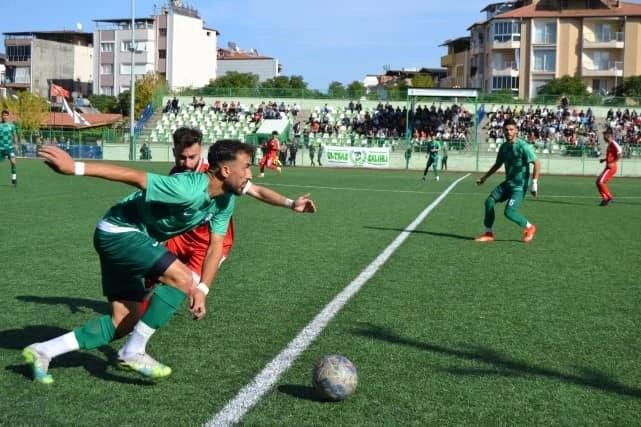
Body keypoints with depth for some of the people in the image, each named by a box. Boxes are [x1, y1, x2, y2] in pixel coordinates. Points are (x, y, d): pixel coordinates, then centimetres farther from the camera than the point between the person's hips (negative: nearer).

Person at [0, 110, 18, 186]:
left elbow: (15, 135, 15)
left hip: (10, 147, 0)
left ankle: (14, 178, -10)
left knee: (13, 162, -18)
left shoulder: (11, 125, 6)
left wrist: (16, 144, 3)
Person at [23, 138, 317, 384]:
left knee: (125, 322, 9)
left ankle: (42, 351, 16)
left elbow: (216, 245, -2)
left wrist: (202, 290, -14)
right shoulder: (189, 189, -31)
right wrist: (76, 168, -36)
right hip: (118, 230, -9)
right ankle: (133, 352, -9)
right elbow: (133, 176, -33)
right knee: (182, 278, -22)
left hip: (128, 238, 9)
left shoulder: (226, 201, -3)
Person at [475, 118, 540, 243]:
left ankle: (529, 227, 11)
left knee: (509, 212, -16)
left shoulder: (523, 146, -16)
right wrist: (484, 178, 25)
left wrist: (534, 183, -22)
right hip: (508, 183, 7)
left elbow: (537, 164, -18)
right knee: (489, 201, -5)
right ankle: (489, 233, 5)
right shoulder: (504, 146, 7)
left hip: (519, 186, -7)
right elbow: (497, 164, 22)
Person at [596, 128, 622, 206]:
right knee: (598, 181, 8)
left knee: (601, 182, -14)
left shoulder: (613, 144, -15)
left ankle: (610, 198, -5)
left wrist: (612, 163, -23)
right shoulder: (609, 145, 15)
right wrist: (604, 159, 15)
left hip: (612, 167, -10)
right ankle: (604, 198, 11)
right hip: (608, 167, 10)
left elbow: (619, 155, -21)